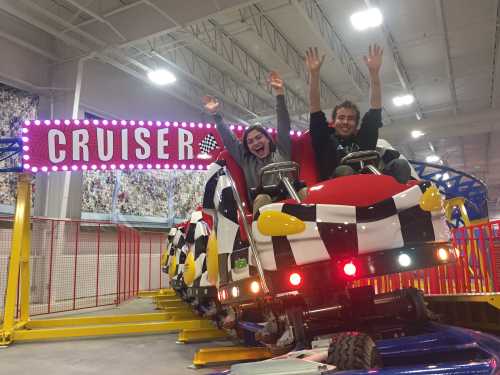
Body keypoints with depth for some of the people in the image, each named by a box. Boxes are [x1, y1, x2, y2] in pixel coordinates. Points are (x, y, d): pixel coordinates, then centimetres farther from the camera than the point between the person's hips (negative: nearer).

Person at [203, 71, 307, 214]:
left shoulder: (282, 151, 23)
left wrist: (280, 95, 6)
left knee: (304, 192, -31)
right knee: (262, 198, -34)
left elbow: (284, 126, 14)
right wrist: (215, 114, 20)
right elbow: (229, 139, 24)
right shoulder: (245, 159, 27)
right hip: (264, 207, 0)